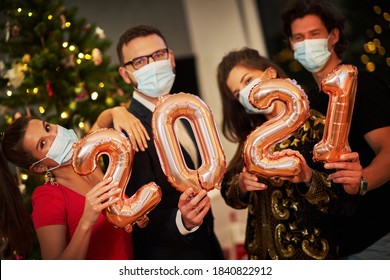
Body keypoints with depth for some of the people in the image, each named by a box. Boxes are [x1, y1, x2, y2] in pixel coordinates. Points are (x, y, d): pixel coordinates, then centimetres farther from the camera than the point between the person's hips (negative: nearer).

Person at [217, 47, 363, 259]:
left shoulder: (315, 126, -11)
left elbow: (338, 202, -18)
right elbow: (229, 193, 3)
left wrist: (308, 178, -35)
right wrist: (242, 184, -17)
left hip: (309, 254, -5)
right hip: (263, 254, 5)